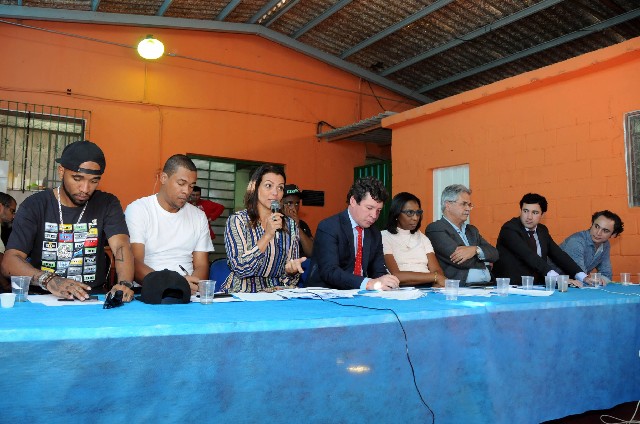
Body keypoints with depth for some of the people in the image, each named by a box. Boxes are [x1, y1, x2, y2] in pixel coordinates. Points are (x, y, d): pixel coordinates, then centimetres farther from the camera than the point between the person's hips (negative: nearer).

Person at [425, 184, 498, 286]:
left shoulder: (471, 230, 23)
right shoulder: (435, 229, -4)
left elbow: (494, 253, 10)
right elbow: (462, 262, -13)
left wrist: (476, 250, -10)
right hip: (460, 288, -4)